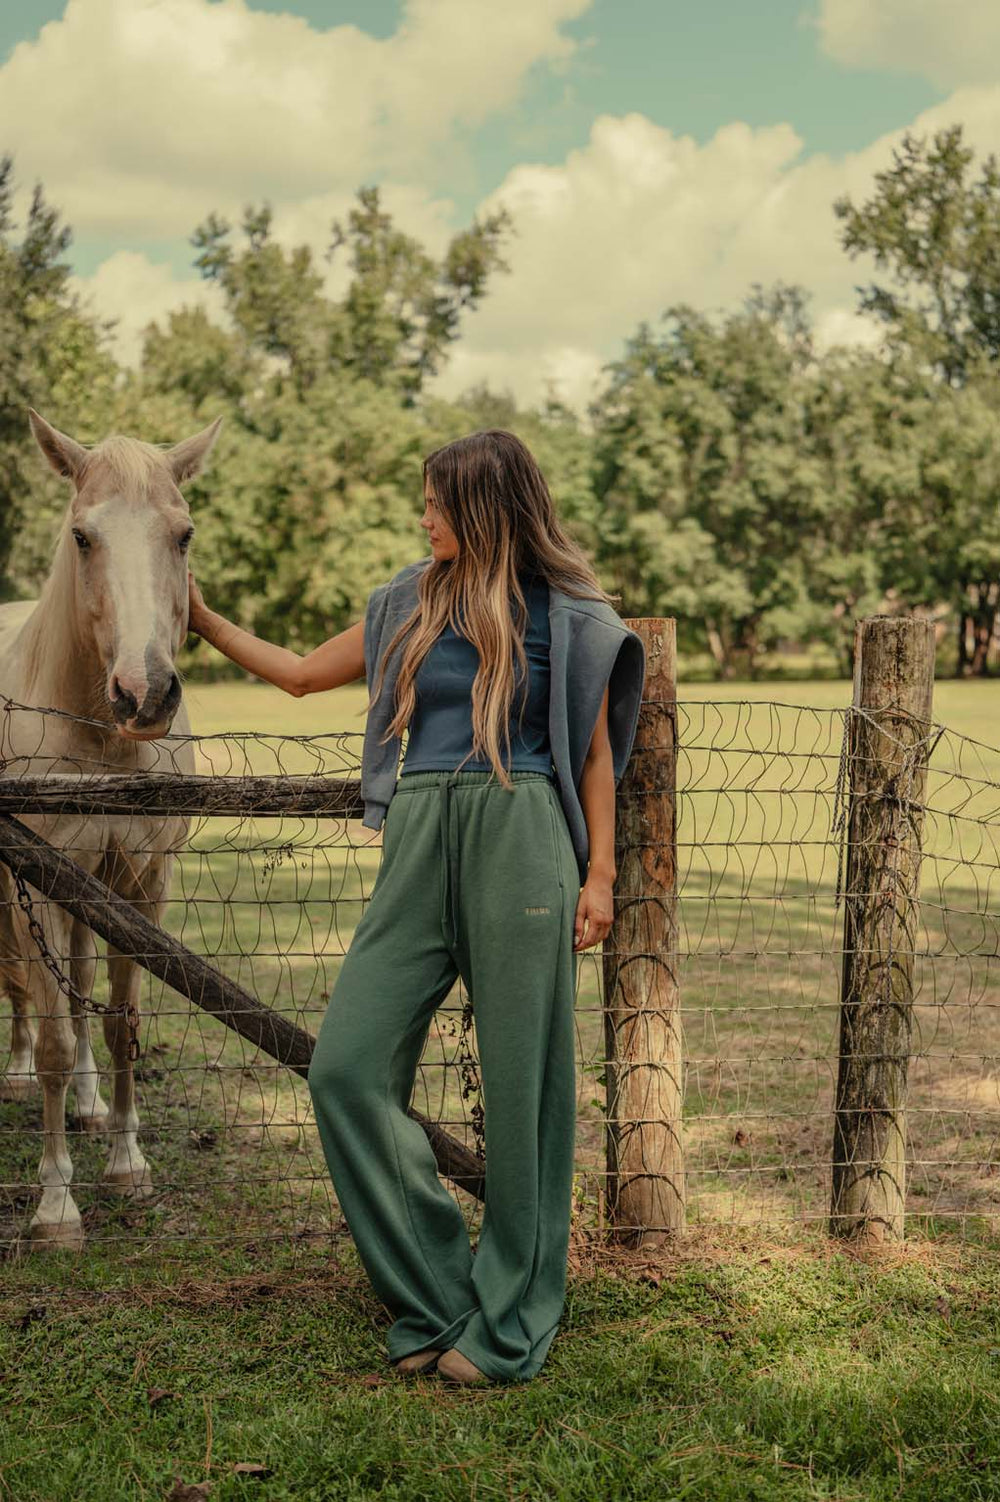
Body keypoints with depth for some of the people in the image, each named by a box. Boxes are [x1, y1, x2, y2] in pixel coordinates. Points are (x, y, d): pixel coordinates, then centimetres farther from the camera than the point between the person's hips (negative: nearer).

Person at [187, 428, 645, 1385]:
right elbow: (301, 674, 24)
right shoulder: (412, 604, 14)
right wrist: (204, 621, 22)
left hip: (521, 845, -5)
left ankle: (510, 1325, 13)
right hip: (419, 845, 5)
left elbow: (594, 754, 5)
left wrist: (599, 875, -1)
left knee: (521, 1082, -1)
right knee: (346, 1066, -4)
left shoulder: (567, 615, 3)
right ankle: (435, 1296, 9)